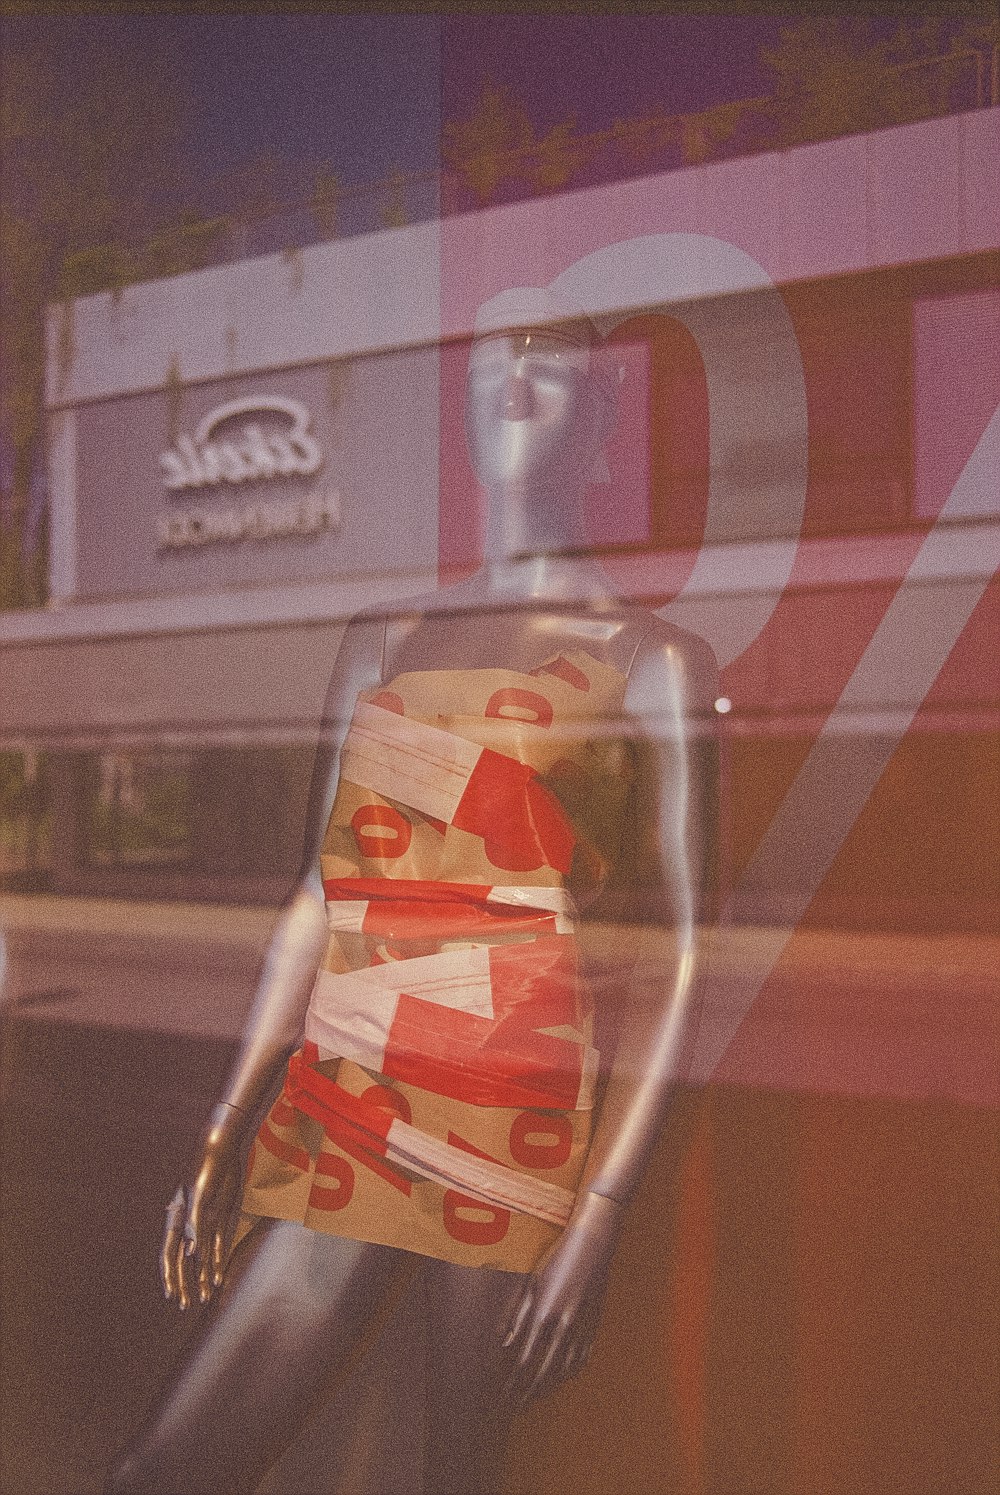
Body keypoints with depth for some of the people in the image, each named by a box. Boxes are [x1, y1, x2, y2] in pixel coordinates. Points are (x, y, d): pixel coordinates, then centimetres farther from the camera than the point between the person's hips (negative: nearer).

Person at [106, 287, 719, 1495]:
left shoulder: (651, 660, 1)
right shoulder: (380, 644, 15)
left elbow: (681, 952, -5)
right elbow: (316, 903, 15)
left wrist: (603, 1213, -12)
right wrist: (225, 1137, 11)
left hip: (520, 1146, -4)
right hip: (332, 1125, 4)